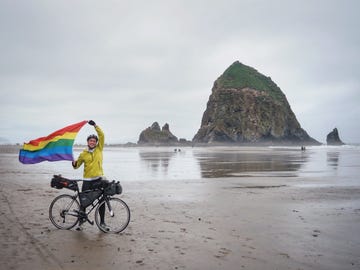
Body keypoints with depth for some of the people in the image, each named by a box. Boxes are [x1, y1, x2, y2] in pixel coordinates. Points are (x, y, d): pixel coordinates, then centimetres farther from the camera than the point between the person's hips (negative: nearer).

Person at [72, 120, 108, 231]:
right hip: (87, 180, 0)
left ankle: (102, 222, 15)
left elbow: (102, 135, -5)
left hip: (99, 179, 0)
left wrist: (95, 125, -13)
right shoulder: (83, 153, 6)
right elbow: (77, 165, 9)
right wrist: (74, 163, -14)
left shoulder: (99, 149, 5)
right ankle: (81, 221, 17)